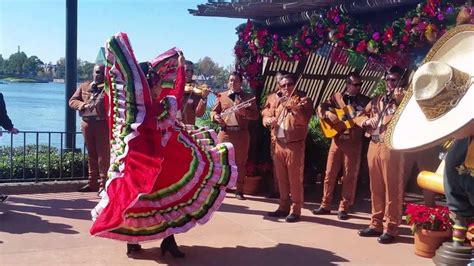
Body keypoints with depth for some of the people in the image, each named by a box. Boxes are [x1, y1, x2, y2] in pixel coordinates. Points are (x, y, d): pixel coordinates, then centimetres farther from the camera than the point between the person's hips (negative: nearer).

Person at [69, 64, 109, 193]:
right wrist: (83, 105, -7)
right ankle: (93, 183, 18)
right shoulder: (83, 87, 16)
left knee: (103, 154, -4)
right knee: (91, 154, 10)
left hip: (102, 123, -4)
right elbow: (72, 101, 12)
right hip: (87, 123, 4)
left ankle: (103, 183, -1)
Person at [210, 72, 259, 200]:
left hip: (241, 134, -1)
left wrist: (245, 112, -17)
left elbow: (256, 115, 1)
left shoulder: (249, 97, 7)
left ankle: (239, 191, 11)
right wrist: (215, 116, -12)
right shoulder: (221, 96, 12)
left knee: (240, 163, 4)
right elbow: (213, 111, 11)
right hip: (225, 133, 1)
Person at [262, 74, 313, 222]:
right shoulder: (274, 98, 15)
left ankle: (295, 210, 4)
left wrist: (294, 108, -29)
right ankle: (284, 207, 23)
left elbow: (304, 120, -14)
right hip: (278, 143, 5)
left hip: (294, 143, -5)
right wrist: (268, 120, -8)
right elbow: (265, 115, 14)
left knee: (295, 179, -3)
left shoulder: (303, 99, -1)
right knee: (281, 178, 12)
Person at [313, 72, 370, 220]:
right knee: (330, 173, 5)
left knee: (349, 176, 2)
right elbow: (321, 108, 0)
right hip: (337, 140, 1)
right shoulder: (337, 97, 7)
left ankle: (344, 208, 12)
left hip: (354, 142, -1)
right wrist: (329, 114, -19)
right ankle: (325, 205, 17)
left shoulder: (365, 101, 4)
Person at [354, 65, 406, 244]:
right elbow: (359, 116, 19)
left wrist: (400, 101, -22)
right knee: (376, 189, 11)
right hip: (374, 146, 6)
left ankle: (391, 228, 2)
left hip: (392, 148, -6)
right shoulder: (377, 100, 19)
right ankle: (376, 224, 20)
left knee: (392, 190, -3)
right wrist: (366, 121, -2)